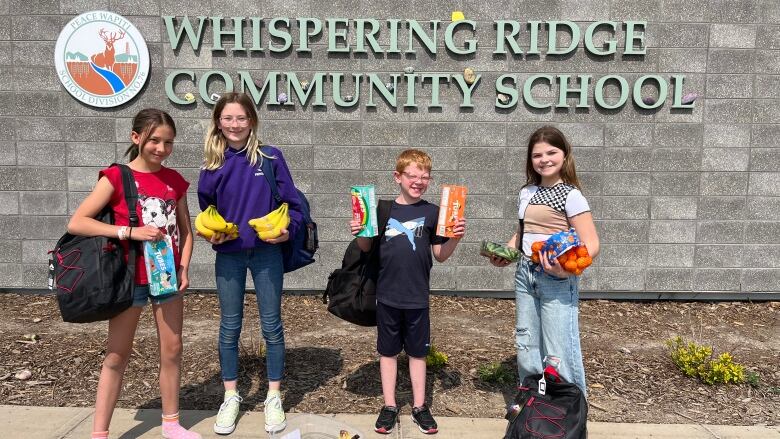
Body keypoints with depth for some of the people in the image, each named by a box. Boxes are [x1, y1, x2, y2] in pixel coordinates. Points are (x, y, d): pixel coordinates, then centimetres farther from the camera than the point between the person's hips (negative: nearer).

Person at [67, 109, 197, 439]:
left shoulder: (174, 180, 4)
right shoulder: (116, 176, -9)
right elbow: (75, 223, -14)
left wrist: (184, 268, -3)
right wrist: (129, 232, -22)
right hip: (130, 278, -4)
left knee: (172, 349, 10)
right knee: (117, 355, 6)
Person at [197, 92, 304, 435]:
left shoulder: (271, 158, -3)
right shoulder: (212, 166, 2)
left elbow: (293, 204, 0)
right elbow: (206, 212, 11)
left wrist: (287, 230, -17)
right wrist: (211, 236, -7)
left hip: (266, 252, -2)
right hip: (228, 255, 2)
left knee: (271, 324, 6)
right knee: (229, 326, 10)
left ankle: (274, 397, 21)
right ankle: (231, 397, 27)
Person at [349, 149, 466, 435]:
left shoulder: (432, 212, -2)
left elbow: (440, 255, 1)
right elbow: (366, 248, 6)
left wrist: (456, 238, -16)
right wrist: (358, 233, -13)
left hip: (418, 297, 0)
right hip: (387, 295, 1)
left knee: (417, 352, 12)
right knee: (388, 351, 12)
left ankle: (419, 406, 27)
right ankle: (389, 406, 26)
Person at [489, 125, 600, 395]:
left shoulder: (571, 195, -8)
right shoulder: (526, 193, 10)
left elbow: (591, 244, -13)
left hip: (557, 280, -6)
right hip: (525, 274, 6)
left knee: (558, 353, -6)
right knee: (526, 346, 13)